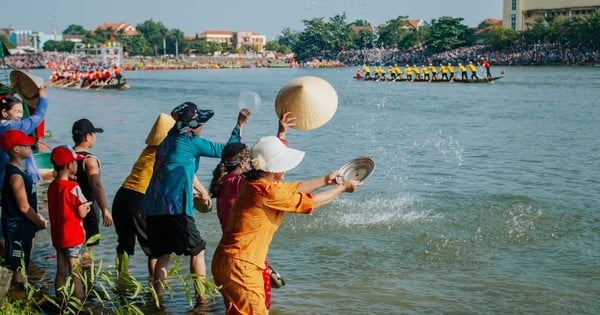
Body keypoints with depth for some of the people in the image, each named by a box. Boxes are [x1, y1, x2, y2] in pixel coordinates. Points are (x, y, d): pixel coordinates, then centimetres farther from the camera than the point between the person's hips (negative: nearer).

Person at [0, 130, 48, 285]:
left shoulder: (20, 170, 9)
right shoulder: (15, 176, -22)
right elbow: (24, 207, -20)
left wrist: (38, 217, 13)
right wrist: (40, 223, -9)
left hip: (24, 227, 10)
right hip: (17, 229, -10)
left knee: (22, 266, 18)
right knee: (17, 268, 0)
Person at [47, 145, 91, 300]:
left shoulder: (52, 186, 4)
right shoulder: (73, 187, -17)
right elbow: (82, 213, -15)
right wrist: (87, 205, 4)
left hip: (57, 236, 7)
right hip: (73, 237, -7)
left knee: (61, 273, 14)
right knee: (76, 274, 0)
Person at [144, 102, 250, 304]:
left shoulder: (168, 142, 21)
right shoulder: (190, 142, -2)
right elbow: (224, 150, 1)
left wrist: (202, 191, 45)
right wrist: (240, 126, 11)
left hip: (152, 208, 7)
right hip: (174, 208, -7)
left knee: (163, 254, 15)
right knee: (197, 250, 5)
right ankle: (201, 298, 5)